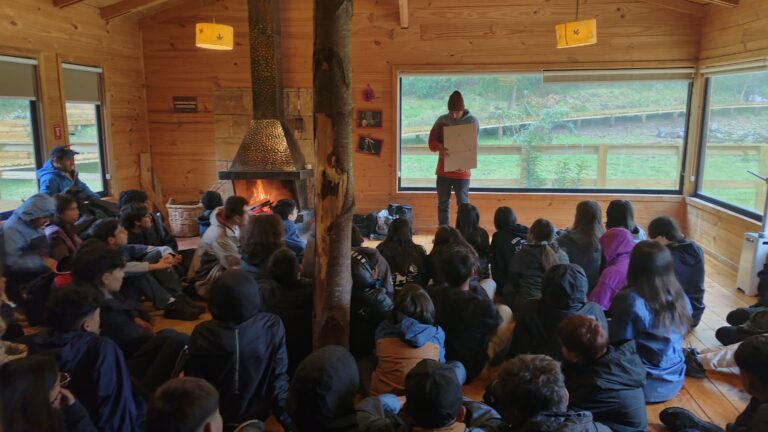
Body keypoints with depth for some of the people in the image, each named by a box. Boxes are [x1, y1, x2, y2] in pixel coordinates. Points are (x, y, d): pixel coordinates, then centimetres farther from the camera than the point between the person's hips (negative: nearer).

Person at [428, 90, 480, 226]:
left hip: (462, 171, -2)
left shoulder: (472, 121, -3)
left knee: (463, 204, 1)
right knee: (443, 203, 7)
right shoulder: (442, 120, 3)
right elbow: (432, 141, 1)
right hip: (443, 169, 2)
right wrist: (440, 147, -22)